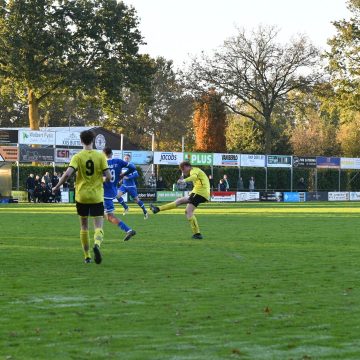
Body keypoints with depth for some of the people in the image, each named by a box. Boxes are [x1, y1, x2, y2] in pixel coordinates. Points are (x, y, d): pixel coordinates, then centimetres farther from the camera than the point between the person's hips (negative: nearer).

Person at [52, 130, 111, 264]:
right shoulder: (100, 156, -2)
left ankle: (87, 256, 19)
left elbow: (67, 173, -17)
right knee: (98, 226, -2)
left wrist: (57, 187, -4)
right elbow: (108, 176, -6)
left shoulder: (77, 157, -5)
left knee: (84, 226, 16)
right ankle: (97, 244, -34)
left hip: (81, 196, 1)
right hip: (97, 197, -1)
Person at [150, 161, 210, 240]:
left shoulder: (194, 170, -6)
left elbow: (194, 177, -29)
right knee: (179, 201, 16)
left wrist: (184, 180, -41)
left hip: (200, 192, -10)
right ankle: (158, 209, 22)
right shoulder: (196, 171, 25)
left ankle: (197, 234, -16)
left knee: (189, 212, -14)